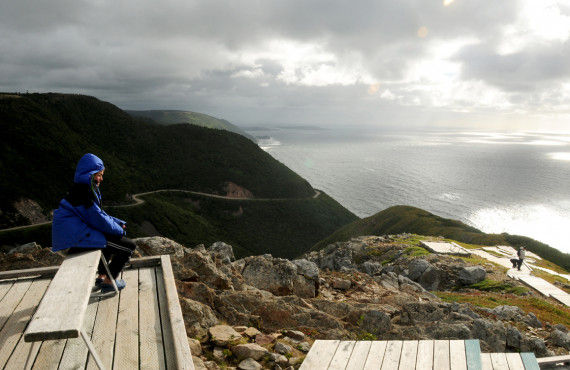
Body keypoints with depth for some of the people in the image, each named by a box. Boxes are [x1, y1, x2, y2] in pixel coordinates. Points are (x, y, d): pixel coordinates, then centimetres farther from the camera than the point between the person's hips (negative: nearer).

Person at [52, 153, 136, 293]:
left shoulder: (85, 188, 15)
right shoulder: (84, 191, -18)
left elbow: (99, 214, 20)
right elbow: (98, 218, -19)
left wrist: (119, 223, 10)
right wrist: (119, 230, -5)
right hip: (76, 235, -11)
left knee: (115, 237, 32)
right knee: (129, 246, -8)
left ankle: (102, 275, 30)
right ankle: (109, 281, 5)